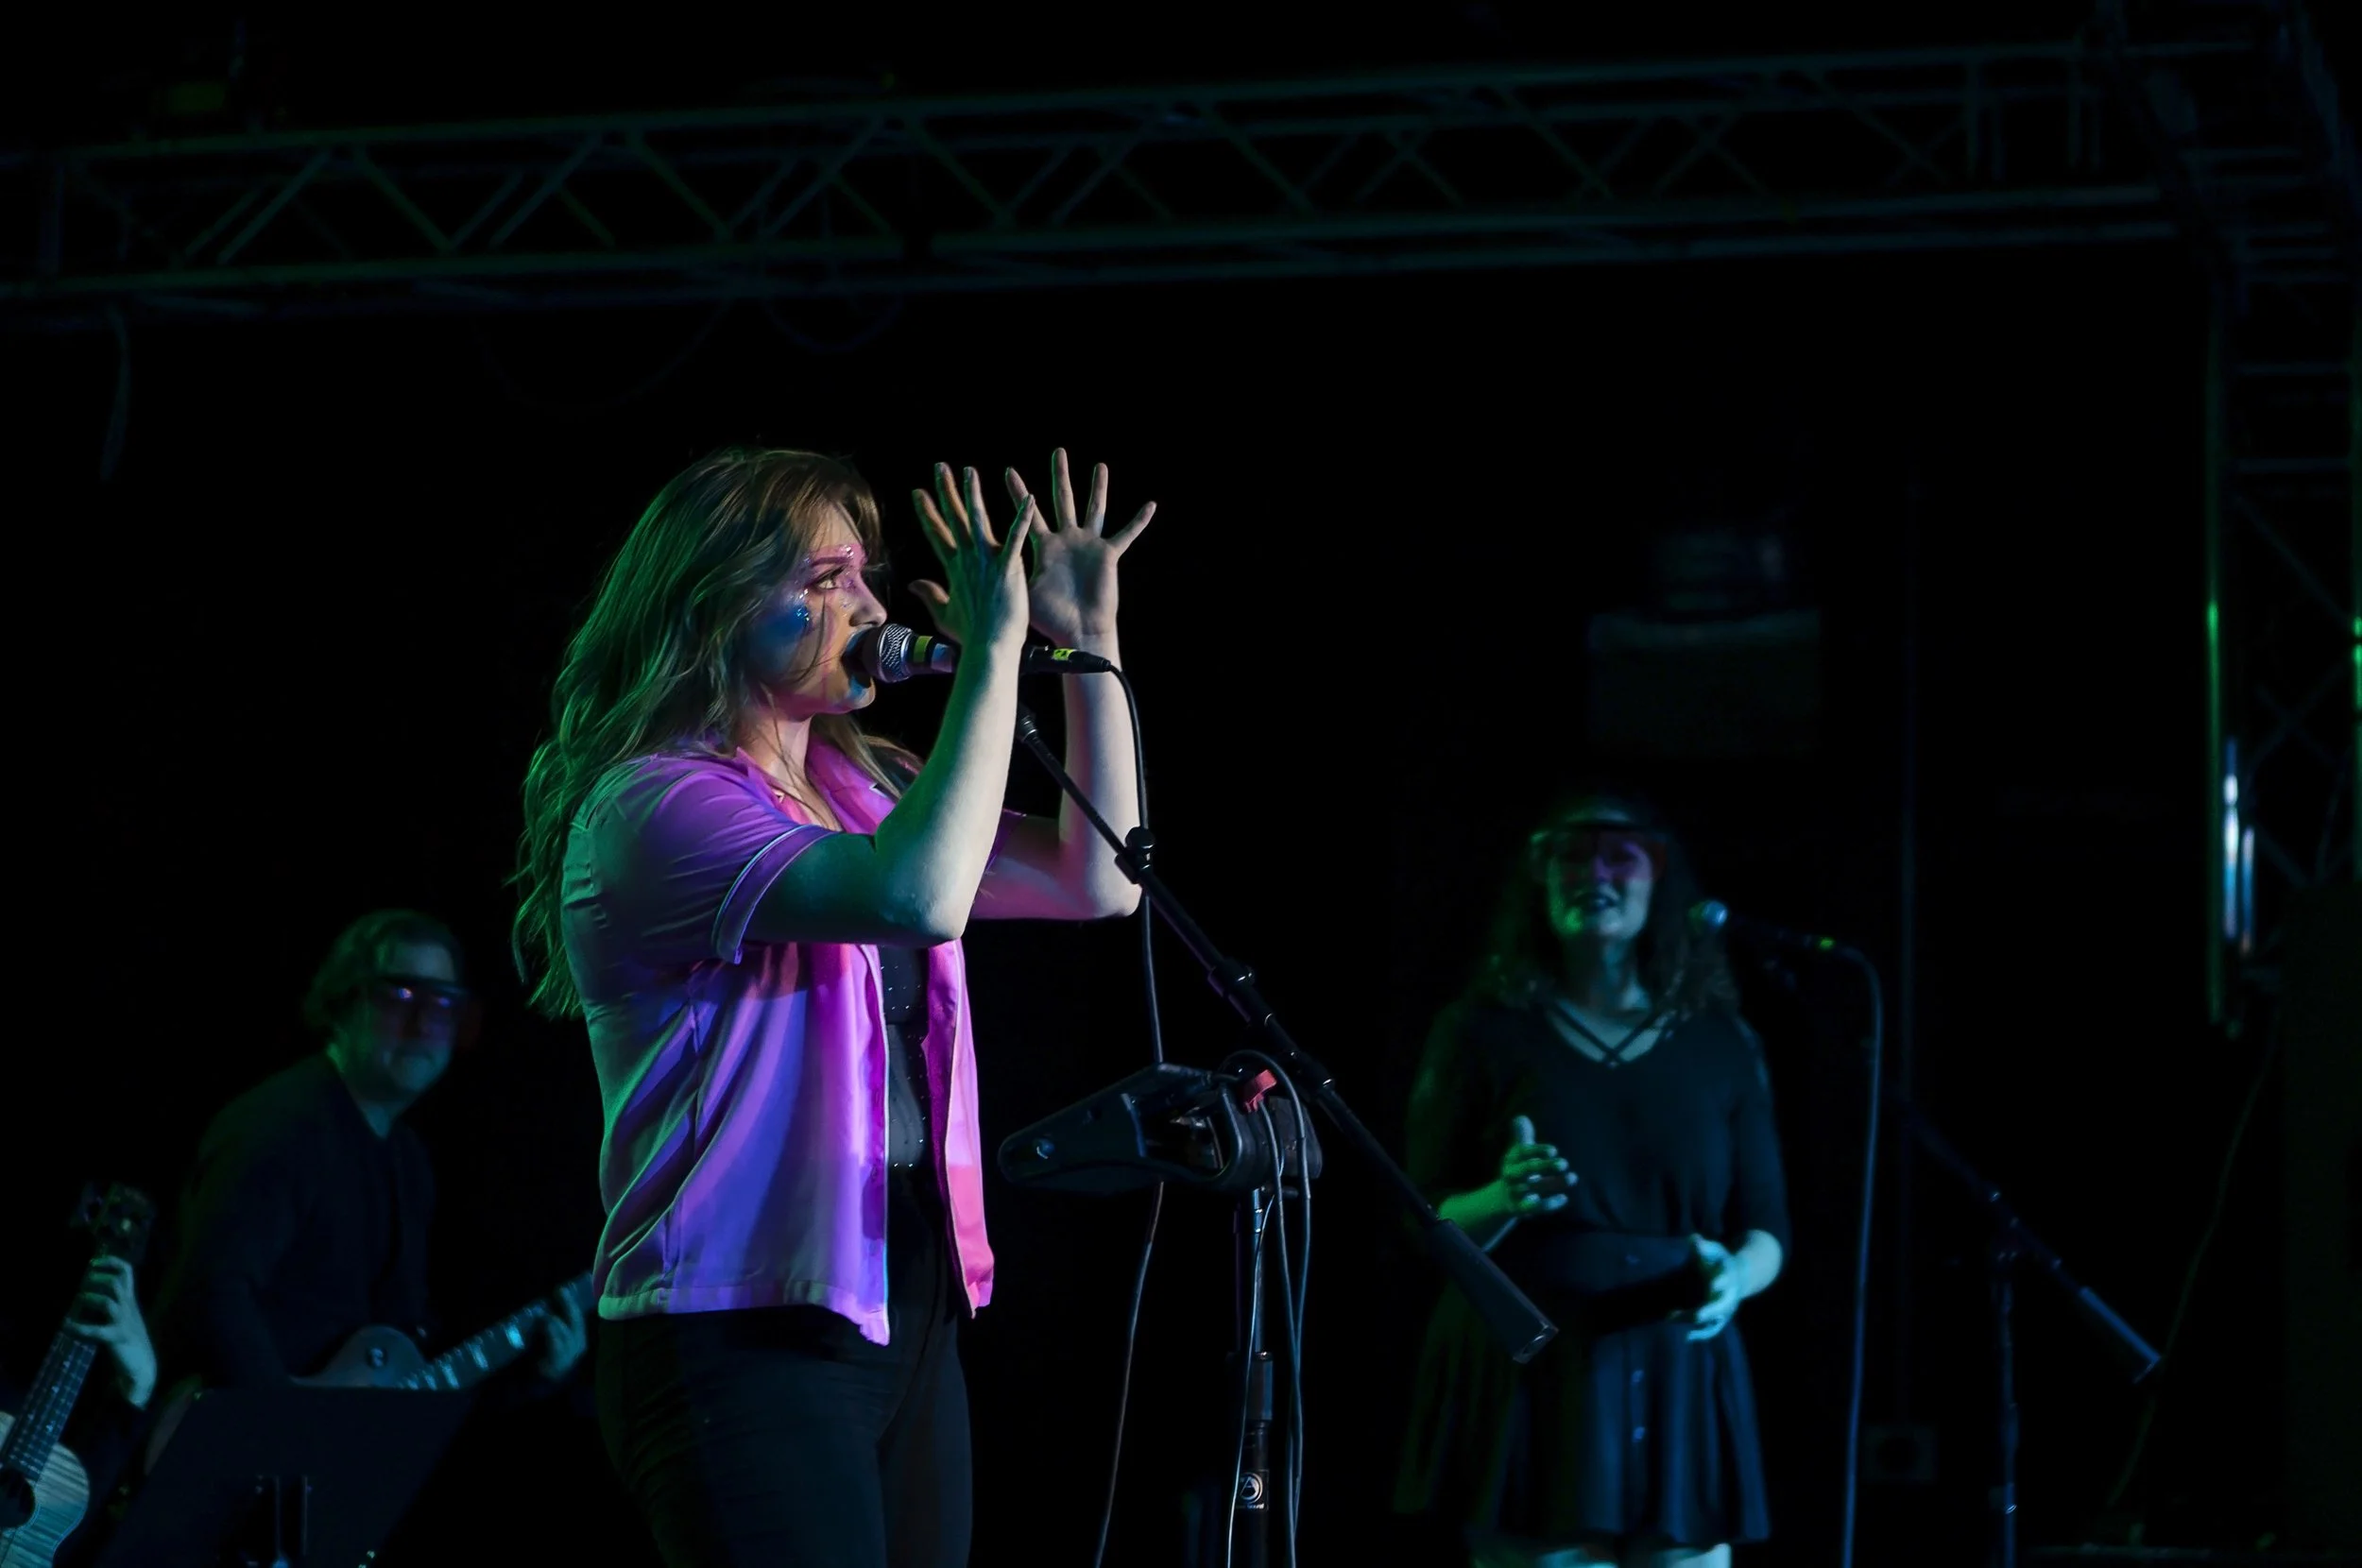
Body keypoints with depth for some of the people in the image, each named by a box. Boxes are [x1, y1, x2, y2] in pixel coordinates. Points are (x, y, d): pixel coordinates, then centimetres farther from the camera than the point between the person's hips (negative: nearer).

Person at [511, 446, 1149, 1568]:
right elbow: (916, 896, -26)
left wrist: (1091, 651, 8)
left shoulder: (863, 786, 15)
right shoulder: (647, 804, -12)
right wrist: (992, 650, -21)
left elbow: (1097, 881, 16)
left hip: (907, 1312, 8)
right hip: (747, 1338, -8)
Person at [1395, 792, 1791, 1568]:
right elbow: (1430, 1226, 2)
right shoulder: (1487, 1030, 5)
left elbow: (1766, 1228, 12)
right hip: (1530, 1383, -2)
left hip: (1677, 1393, 2)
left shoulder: (1719, 1042, 11)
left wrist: (1736, 1275, -11)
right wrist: (1504, 1202, -20)